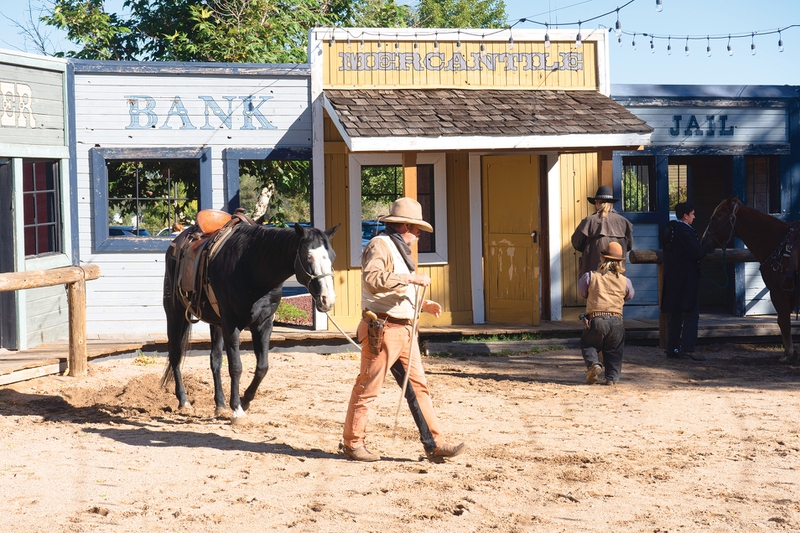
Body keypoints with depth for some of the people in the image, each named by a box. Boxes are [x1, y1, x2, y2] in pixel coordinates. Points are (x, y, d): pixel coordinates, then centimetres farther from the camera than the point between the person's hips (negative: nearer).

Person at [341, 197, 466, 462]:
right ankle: (352, 443, 10)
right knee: (368, 387, -1)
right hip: (382, 329, -9)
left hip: (405, 330, 10)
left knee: (418, 387, 5)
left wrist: (424, 305, 19)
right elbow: (372, 278, -28)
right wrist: (410, 278, -26)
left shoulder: (400, 250, 23)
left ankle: (434, 445, 4)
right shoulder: (380, 246, -9)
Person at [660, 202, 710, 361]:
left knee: (675, 315, 13)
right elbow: (699, 253, -21)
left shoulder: (669, 230, 10)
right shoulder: (686, 231, -16)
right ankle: (688, 348, -11)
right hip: (686, 280, -9)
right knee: (691, 313, -5)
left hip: (672, 278, 9)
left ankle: (672, 349, 15)